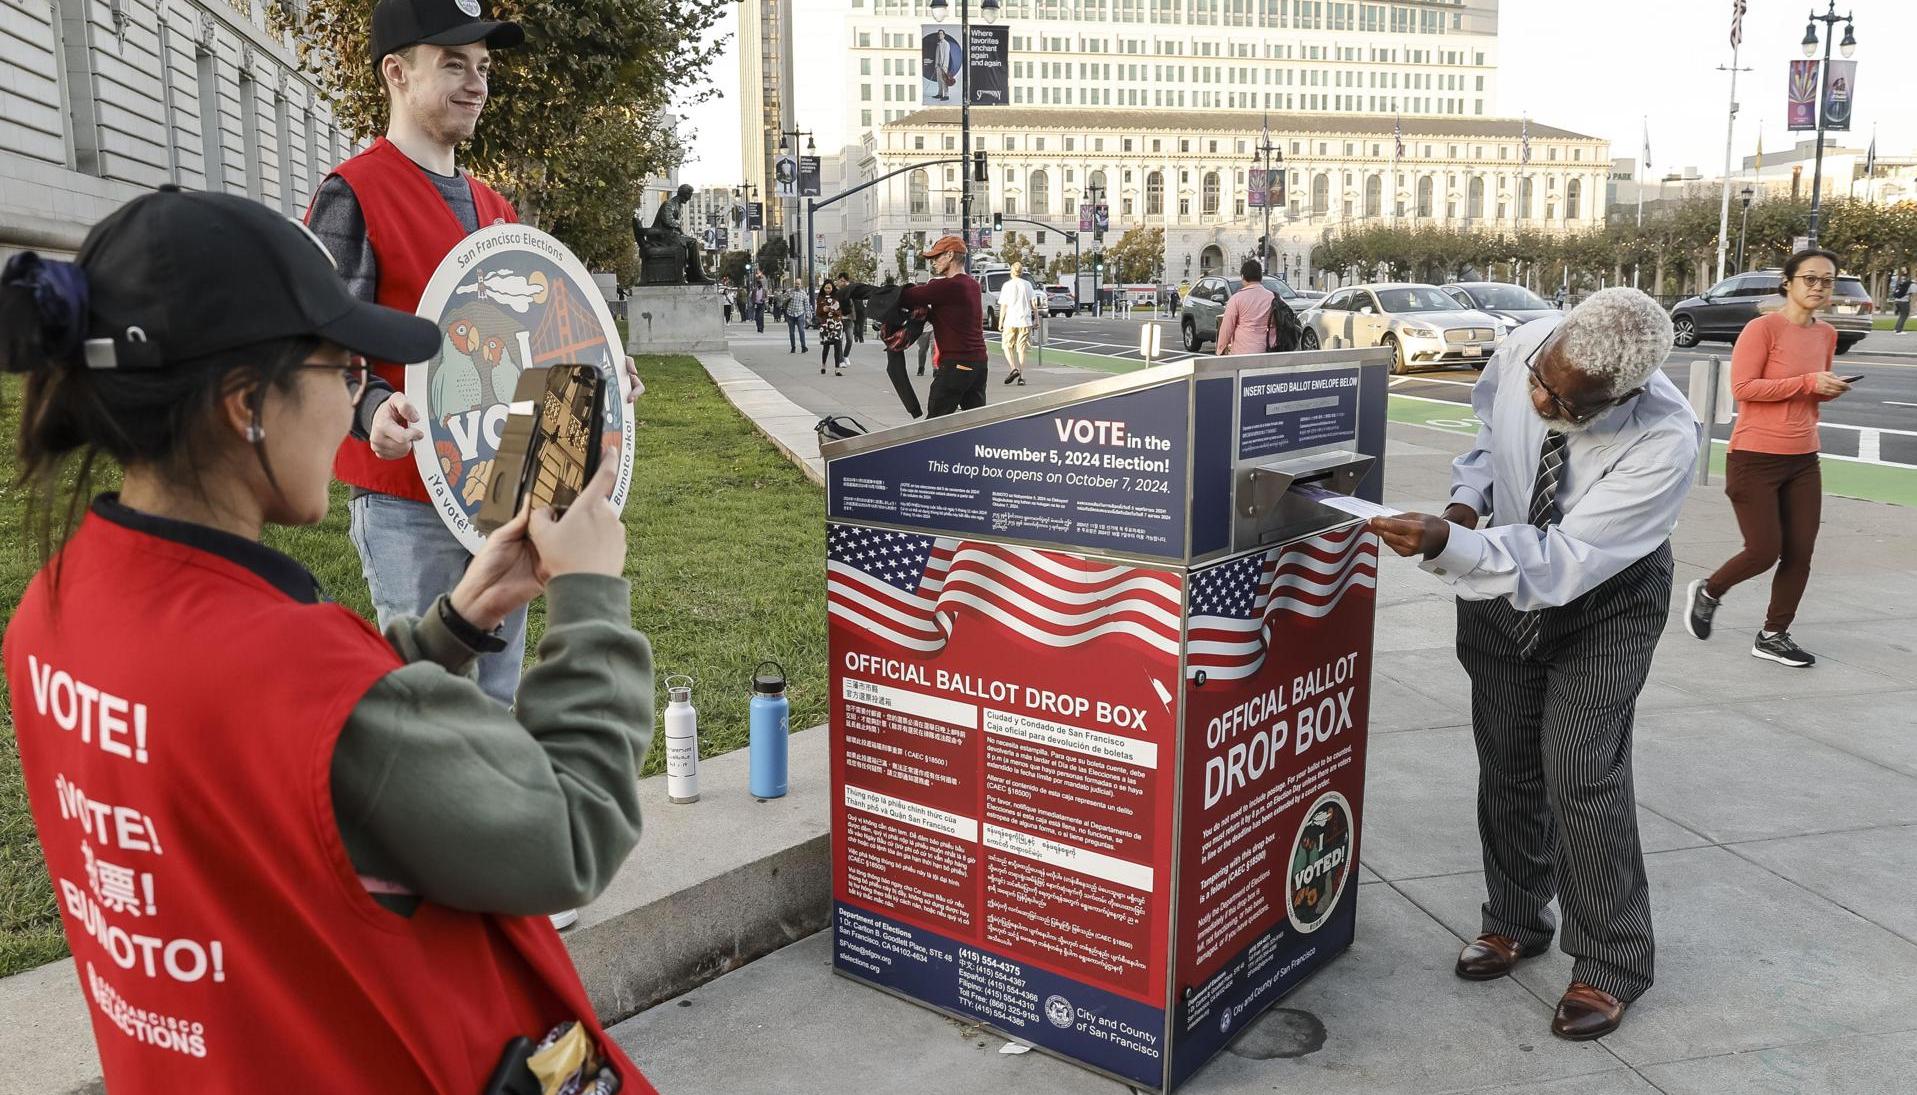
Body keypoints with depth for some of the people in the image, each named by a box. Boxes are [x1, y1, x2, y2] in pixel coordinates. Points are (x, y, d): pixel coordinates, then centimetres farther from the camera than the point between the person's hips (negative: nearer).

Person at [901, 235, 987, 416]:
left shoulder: (948, 286, -15)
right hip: (979, 361, 9)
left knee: (935, 421, -4)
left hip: (956, 364, -9)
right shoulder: (972, 285, 13)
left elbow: (908, 297, -14)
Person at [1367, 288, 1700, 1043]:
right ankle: (1515, 921, 33)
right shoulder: (1523, 348, -24)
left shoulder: (1665, 443, -37)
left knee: (1580, 771, -10)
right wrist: (1469, 495, -16)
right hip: (1503, 581, 5)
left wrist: (1446, 545, -53)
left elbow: (1561, 566, -39)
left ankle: (1610, 965, 11)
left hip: (1605, 600, -4)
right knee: (1505, 761, 11)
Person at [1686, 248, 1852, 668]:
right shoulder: (1763, 328, -11)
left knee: (1799, 554, 3)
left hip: (1803, 461, 7)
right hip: (1755, 459, -6)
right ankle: (1708, 592, 24)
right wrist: (1807, 383, -20)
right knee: (1764, 551, -5)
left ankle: (1773, 635, 16)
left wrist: (1830, 388, 3)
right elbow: (1742, 387, -18)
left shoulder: (1826, 334, 10)